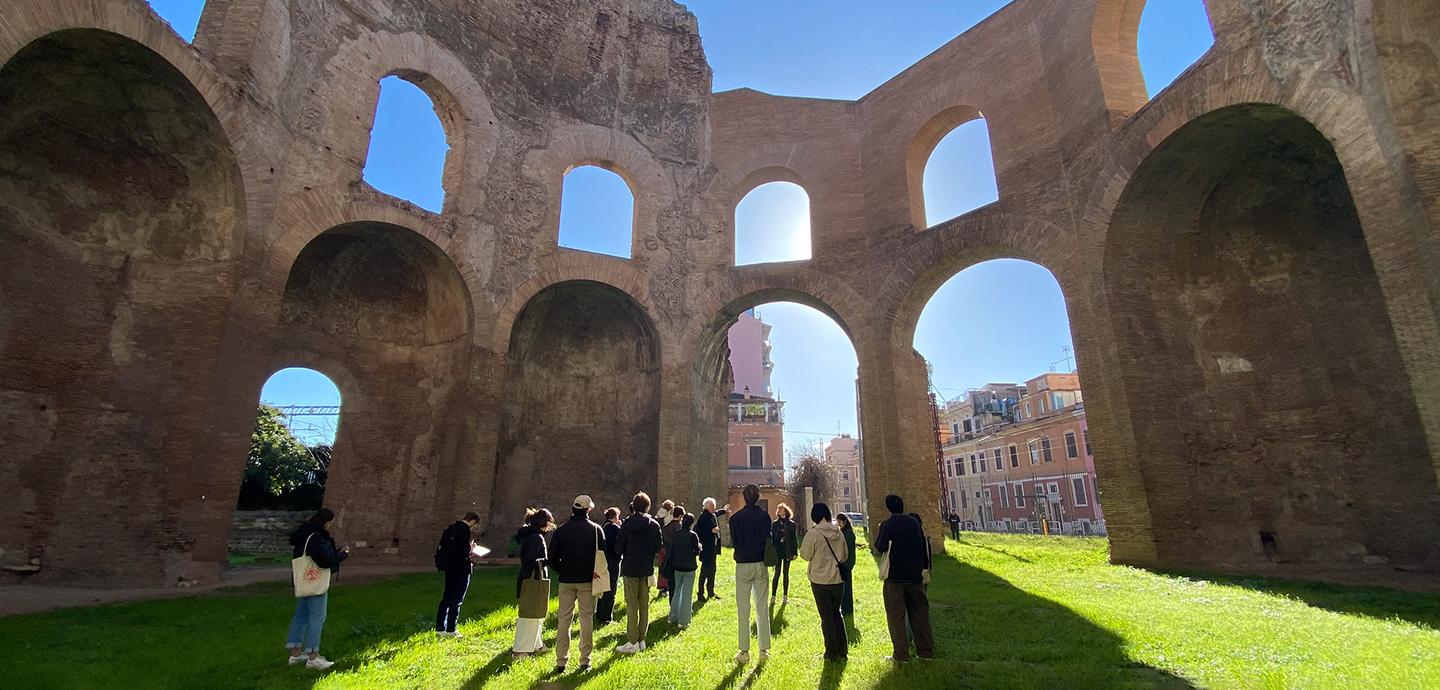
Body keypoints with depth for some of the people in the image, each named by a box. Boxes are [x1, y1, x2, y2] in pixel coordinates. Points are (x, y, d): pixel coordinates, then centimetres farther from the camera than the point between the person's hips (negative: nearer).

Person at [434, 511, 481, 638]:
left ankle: (440, 629, 19)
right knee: (457, 600, 1)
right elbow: (463, 550, -24)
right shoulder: (464, 529, -15)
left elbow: (442, 548, 14)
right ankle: (450, 630, 6)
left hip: (450, 568, 8)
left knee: (446, 599, 15)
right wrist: (471, 547, -3)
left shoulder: (451, 528, 12)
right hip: (460, 569, -8)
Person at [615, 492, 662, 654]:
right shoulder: (654, 525, -5)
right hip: (647, 569, 2)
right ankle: (642, 640, 18)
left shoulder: (627, 524, -8)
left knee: (631, 605, 3)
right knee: (644, 605, 12)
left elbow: (619, 547, -5)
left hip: (630, 568, -2)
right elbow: (658, 548, 1)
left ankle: (632, 642, 4)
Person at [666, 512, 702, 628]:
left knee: (677, 591, 19)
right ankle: (683, 621, 5)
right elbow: (696, 552, -12)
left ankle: (673, 617, 26)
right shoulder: (693, 535, -14)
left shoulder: (674, 534, 1)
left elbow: (670, 549, 5)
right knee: (686, 594, 3)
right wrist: (699, 547, 7)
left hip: (677, 567, 5)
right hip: (689, 568, -5)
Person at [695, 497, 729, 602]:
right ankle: (700, 593, 7)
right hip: (706, 549, -9)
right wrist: (711, 530, -24)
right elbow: (698, 531, -24)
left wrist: (724, 511, 43)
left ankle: (710, 592, 29)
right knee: (705, 571, -4)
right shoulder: (703, 517, -18)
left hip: (713, 548, 9)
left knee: (712, 570, 17)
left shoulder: (713, 515, 8)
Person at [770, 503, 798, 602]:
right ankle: (773, 596, 3)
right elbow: (772, 538, 2)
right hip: (777, 552, -1)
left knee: (786, 573, 8)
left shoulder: (791, 524, 1)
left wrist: (795, 552, -2)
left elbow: (794, 538, 3)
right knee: (777, 573, -2)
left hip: (787, 552, 1)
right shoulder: (774, 524, 2)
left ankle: (786, 596, 15)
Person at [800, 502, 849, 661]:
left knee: (826, 616, 7)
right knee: (837, 613, 19)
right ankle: (843, 650, 23)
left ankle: (832, 653, 13)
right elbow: (845, 555, 10)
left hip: (820, 581, -4)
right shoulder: (839, 533, -1)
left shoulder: (813, 534, -15)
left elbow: (805, 554, -7)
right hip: (838, 579, 4)